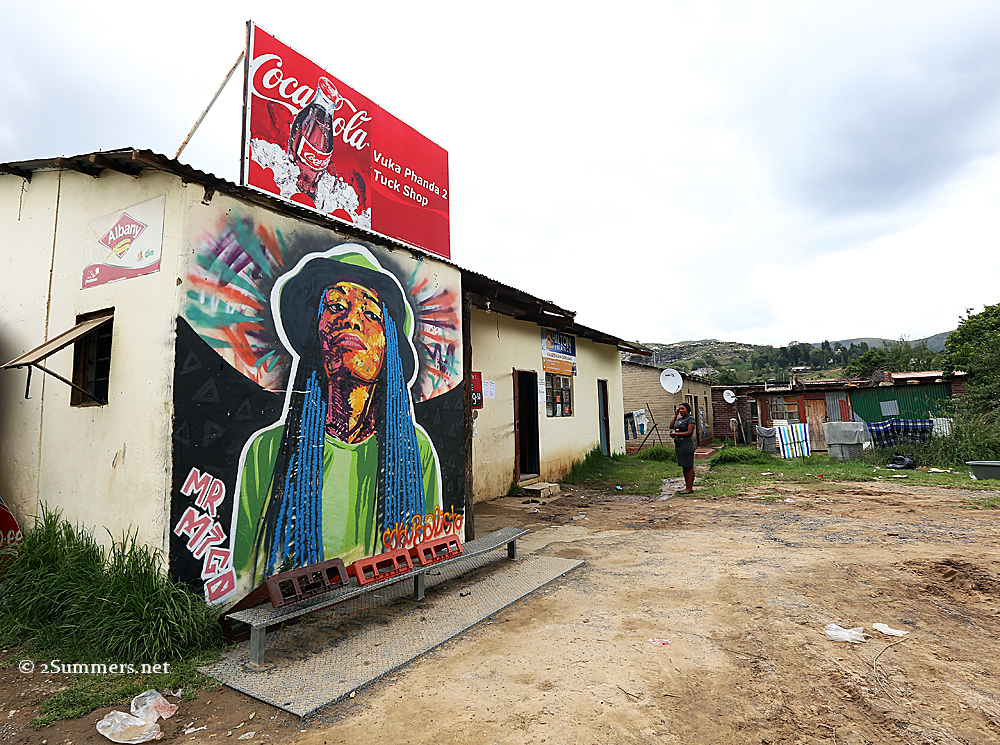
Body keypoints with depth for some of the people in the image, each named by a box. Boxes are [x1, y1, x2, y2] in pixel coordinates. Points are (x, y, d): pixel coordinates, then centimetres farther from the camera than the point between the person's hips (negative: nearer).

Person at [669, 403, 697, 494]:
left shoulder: (690, 419, -7)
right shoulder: (679, 419, 17)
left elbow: (690, 432, -15)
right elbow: (671, 426, 11)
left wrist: (676, 434, -17)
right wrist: (675, 415, 11)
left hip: (687, 445, -8)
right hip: (678, 445, 8)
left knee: (689, 467, -5)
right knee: (684, 467, 10)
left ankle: (689, 488, -2)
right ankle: (687, 487, 15)